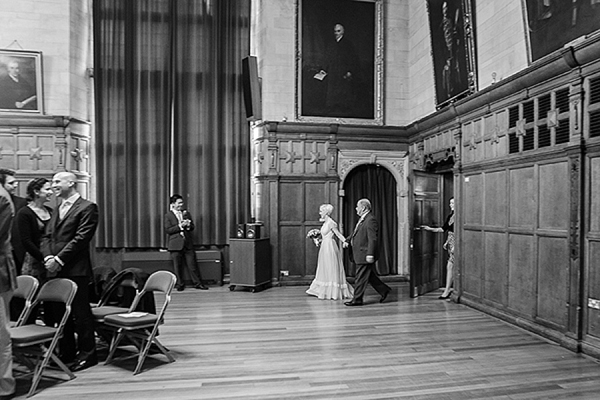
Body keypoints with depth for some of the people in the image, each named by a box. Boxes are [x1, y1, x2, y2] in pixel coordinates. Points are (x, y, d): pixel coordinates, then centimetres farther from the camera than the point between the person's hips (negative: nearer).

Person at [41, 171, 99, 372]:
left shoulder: (87, 207, -6)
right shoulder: (57, 210, 19)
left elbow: (81, 238, -14)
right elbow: (46, 237, 15)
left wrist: (59, 260, -15)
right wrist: (48, 257, -4)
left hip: (75, 269, -7)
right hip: (55, 269, 7)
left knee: (81, 312, 0)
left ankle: (87, 353, 11)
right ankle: (66, 353, 25)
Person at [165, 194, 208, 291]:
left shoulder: (186, 213, 13)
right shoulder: (168, 215, 0)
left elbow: (192, 227, 15)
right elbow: (167, 230, -8)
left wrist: (188, 225, -8)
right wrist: (180, 226, -16)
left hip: (188, 243, 3)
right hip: (176, 245, -3)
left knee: (192, 264, 3)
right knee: (177, 266, 4)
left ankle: (198, 283, 9)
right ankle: (180, 285, 17)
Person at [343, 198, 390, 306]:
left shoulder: (370, 220, -18)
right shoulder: (362, 219, 14)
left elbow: (372, 239, -23)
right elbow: (355, 233, 23)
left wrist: (370, 254, -26)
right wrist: (348, 240, 7)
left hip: (365, 255, -10)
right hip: (360, 254, 10)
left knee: (361, 278, -1)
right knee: (370, 276, 18)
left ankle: (357, 299, 8)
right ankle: (384, 290, 29)